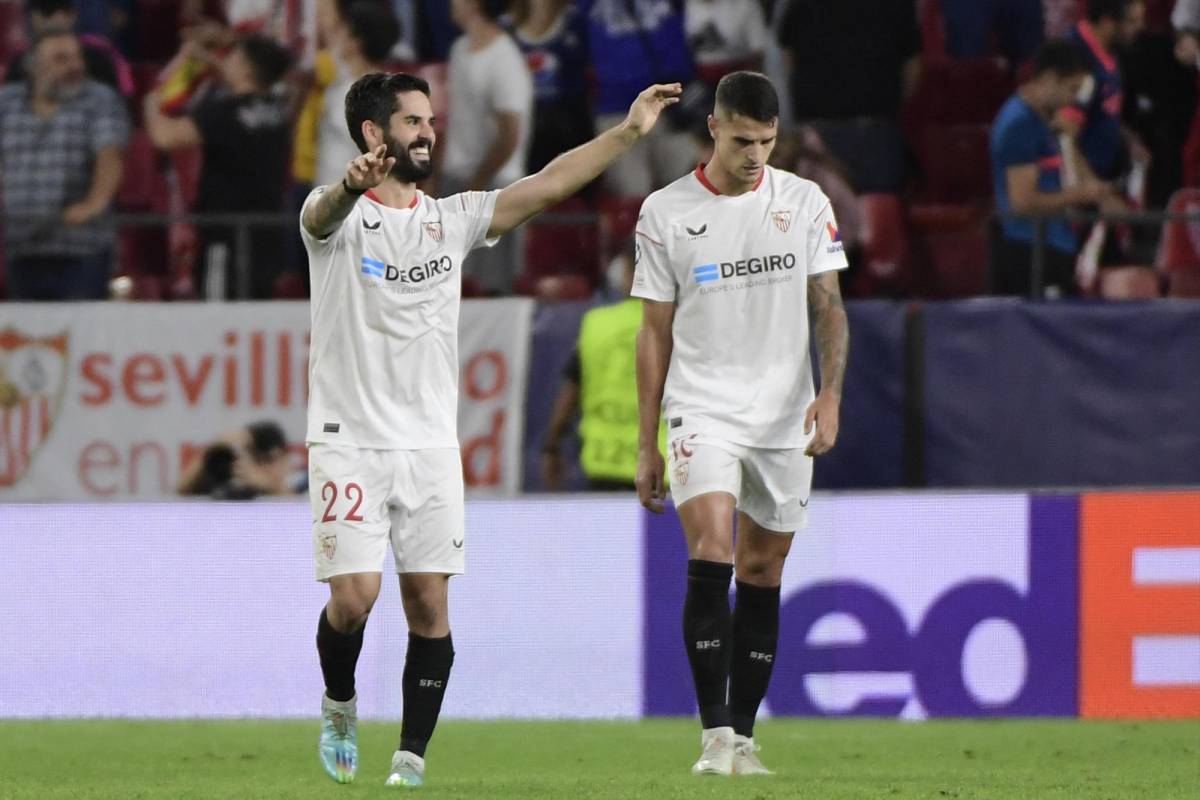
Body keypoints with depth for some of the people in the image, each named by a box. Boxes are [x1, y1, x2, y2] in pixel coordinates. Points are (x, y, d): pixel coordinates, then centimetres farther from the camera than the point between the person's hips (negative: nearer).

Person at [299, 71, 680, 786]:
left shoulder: (451, 219, 10)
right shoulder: (338, 216, -4)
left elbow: (547, 186, 3)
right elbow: (329, 212, -29)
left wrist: (628, 132, -8)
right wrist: (355, 184, -54)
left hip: (431, 446, 4)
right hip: (350, 442, -4)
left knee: (430, 606, -1)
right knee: (354, 597, -12)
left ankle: (411, 761, 7)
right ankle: (340, 705, 18)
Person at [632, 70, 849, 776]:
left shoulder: (806, 203, 4)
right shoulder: (666, 213, 1)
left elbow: (829, 307, 5)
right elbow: (656, 331, 5)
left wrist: (830, 392, -13)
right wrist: (647, 446, 5)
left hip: (785, 417, 2)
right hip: (702, 409, -2)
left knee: (762, 574, 5)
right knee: (711, 549, -20)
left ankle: (744, 736, 14)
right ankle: (715, 735, -21)